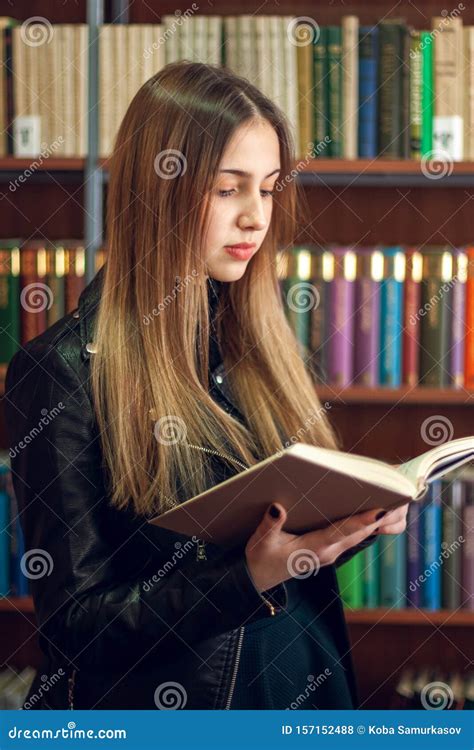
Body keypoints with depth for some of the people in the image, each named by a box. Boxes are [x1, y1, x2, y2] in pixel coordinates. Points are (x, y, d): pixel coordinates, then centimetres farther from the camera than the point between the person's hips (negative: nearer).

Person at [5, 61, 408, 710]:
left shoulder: (257, 339, 4)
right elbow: (73, 620, -15)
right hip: (164, 698, -5)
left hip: (305, 680, 6)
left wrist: (360, 516, -9)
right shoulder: (60, 371, -15)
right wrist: (251, 576, -25)